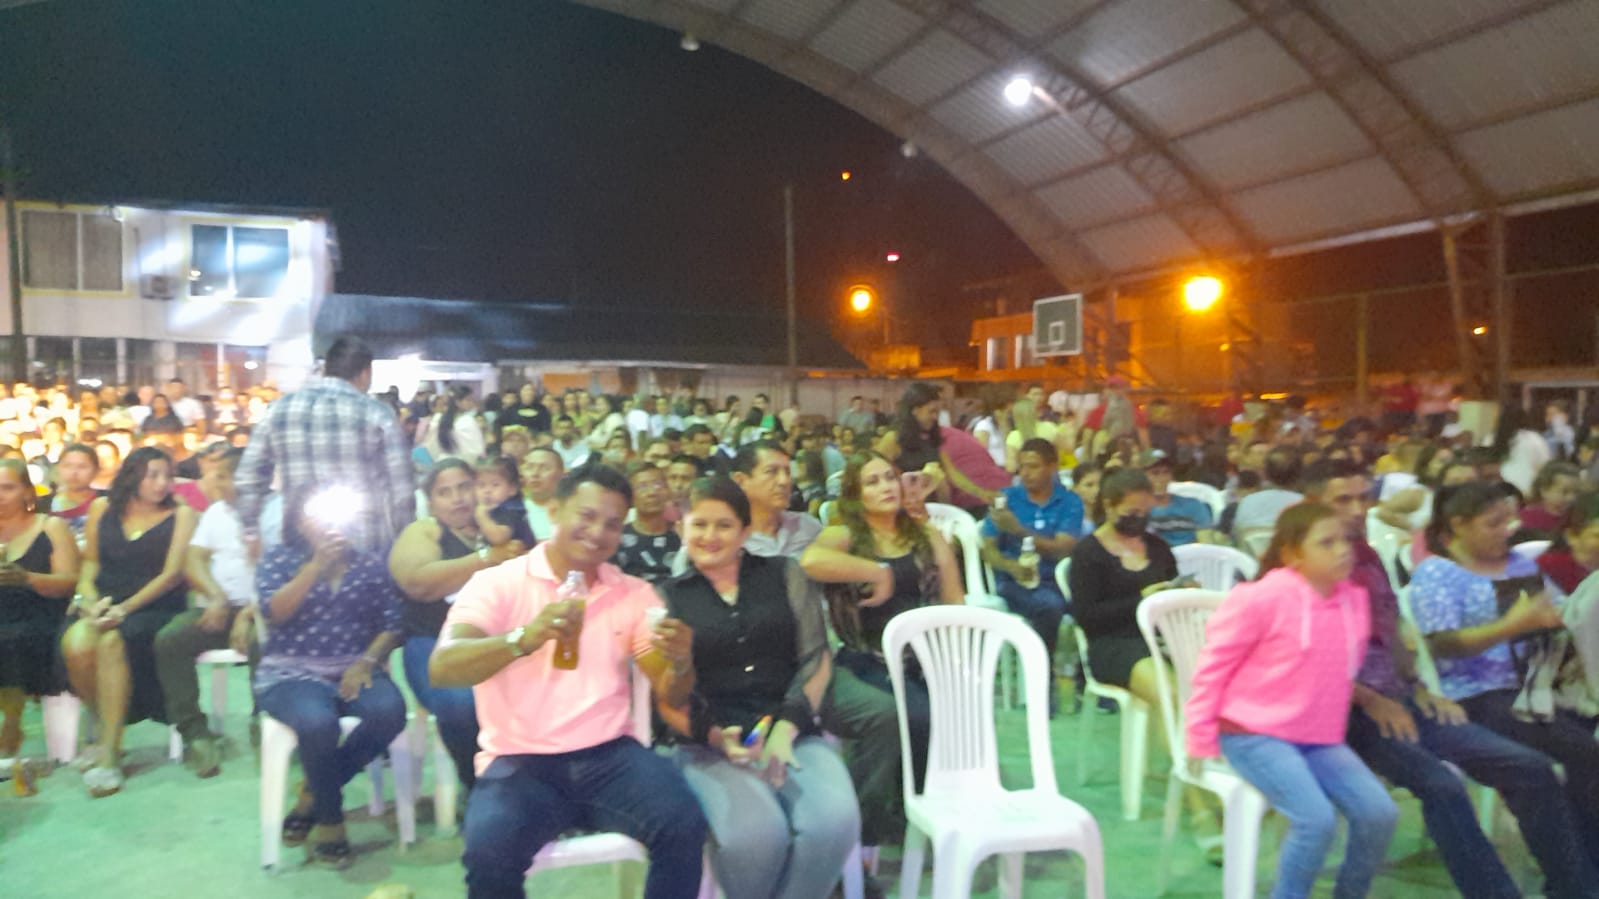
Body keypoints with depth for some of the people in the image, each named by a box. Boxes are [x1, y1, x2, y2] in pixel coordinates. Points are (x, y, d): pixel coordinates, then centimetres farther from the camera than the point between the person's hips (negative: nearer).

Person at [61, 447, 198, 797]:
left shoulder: (181, 514, 3)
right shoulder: (102, 509, 13)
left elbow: (172, 573, -4)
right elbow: (90, 561, 15)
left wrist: (126, 607, -14)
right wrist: (89, 599, -5)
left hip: (155, 609, -3)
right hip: (104, 608, 3)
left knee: (113, 641, -33)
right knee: (76, 643, -29)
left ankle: (109, 752, -27)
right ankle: (106, 729, -5)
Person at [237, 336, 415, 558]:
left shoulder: (279, 409, 6)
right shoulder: (377, 414, -4)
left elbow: (248, 477, 10)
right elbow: (401, 489, -4)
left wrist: (252, 531, 22)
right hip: (366, 547, -3)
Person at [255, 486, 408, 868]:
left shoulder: (370, 564, 11)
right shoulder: (278, 558, 8)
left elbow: (391, 624, 4)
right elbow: (274, 613, -9)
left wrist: (366, 662, -13)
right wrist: (317, 564, -13)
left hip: (355, 671, 2)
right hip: (292, 674, -2)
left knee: (389, 712, -30)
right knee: (318, 722, -35)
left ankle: (314, 792, -4)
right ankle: (329, 816, -7)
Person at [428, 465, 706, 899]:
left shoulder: (635, 593, 9)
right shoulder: (497, 583, -1)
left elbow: (671, 696, 7)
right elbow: (441, 668, -16)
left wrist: (681, 662, -18)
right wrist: (524, 638, -34)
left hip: (609, 755, 2)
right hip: (519, 762, -2)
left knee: (684, 824, -25)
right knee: (489, 851, -31)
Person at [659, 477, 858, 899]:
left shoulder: (785, 574, 14)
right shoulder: (667, 596, 10)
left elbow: (816, 659, 7)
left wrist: (787, 726, -8)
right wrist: (716, 736, -12)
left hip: (795, 735, 2)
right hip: (709, 745, -1)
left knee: (835, 821, -28)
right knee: (754, 833, -31)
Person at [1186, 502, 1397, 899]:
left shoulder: (1354, 598, 2)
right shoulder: (1262, 598, -18)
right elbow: (1214, 665, -11)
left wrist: (1331, 722, 16)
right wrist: (1201, 740, -9)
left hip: (1321, 738, 7)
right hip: (1254, 734, -6)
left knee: (1379, 812, -9)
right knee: (1317, 818, -23)